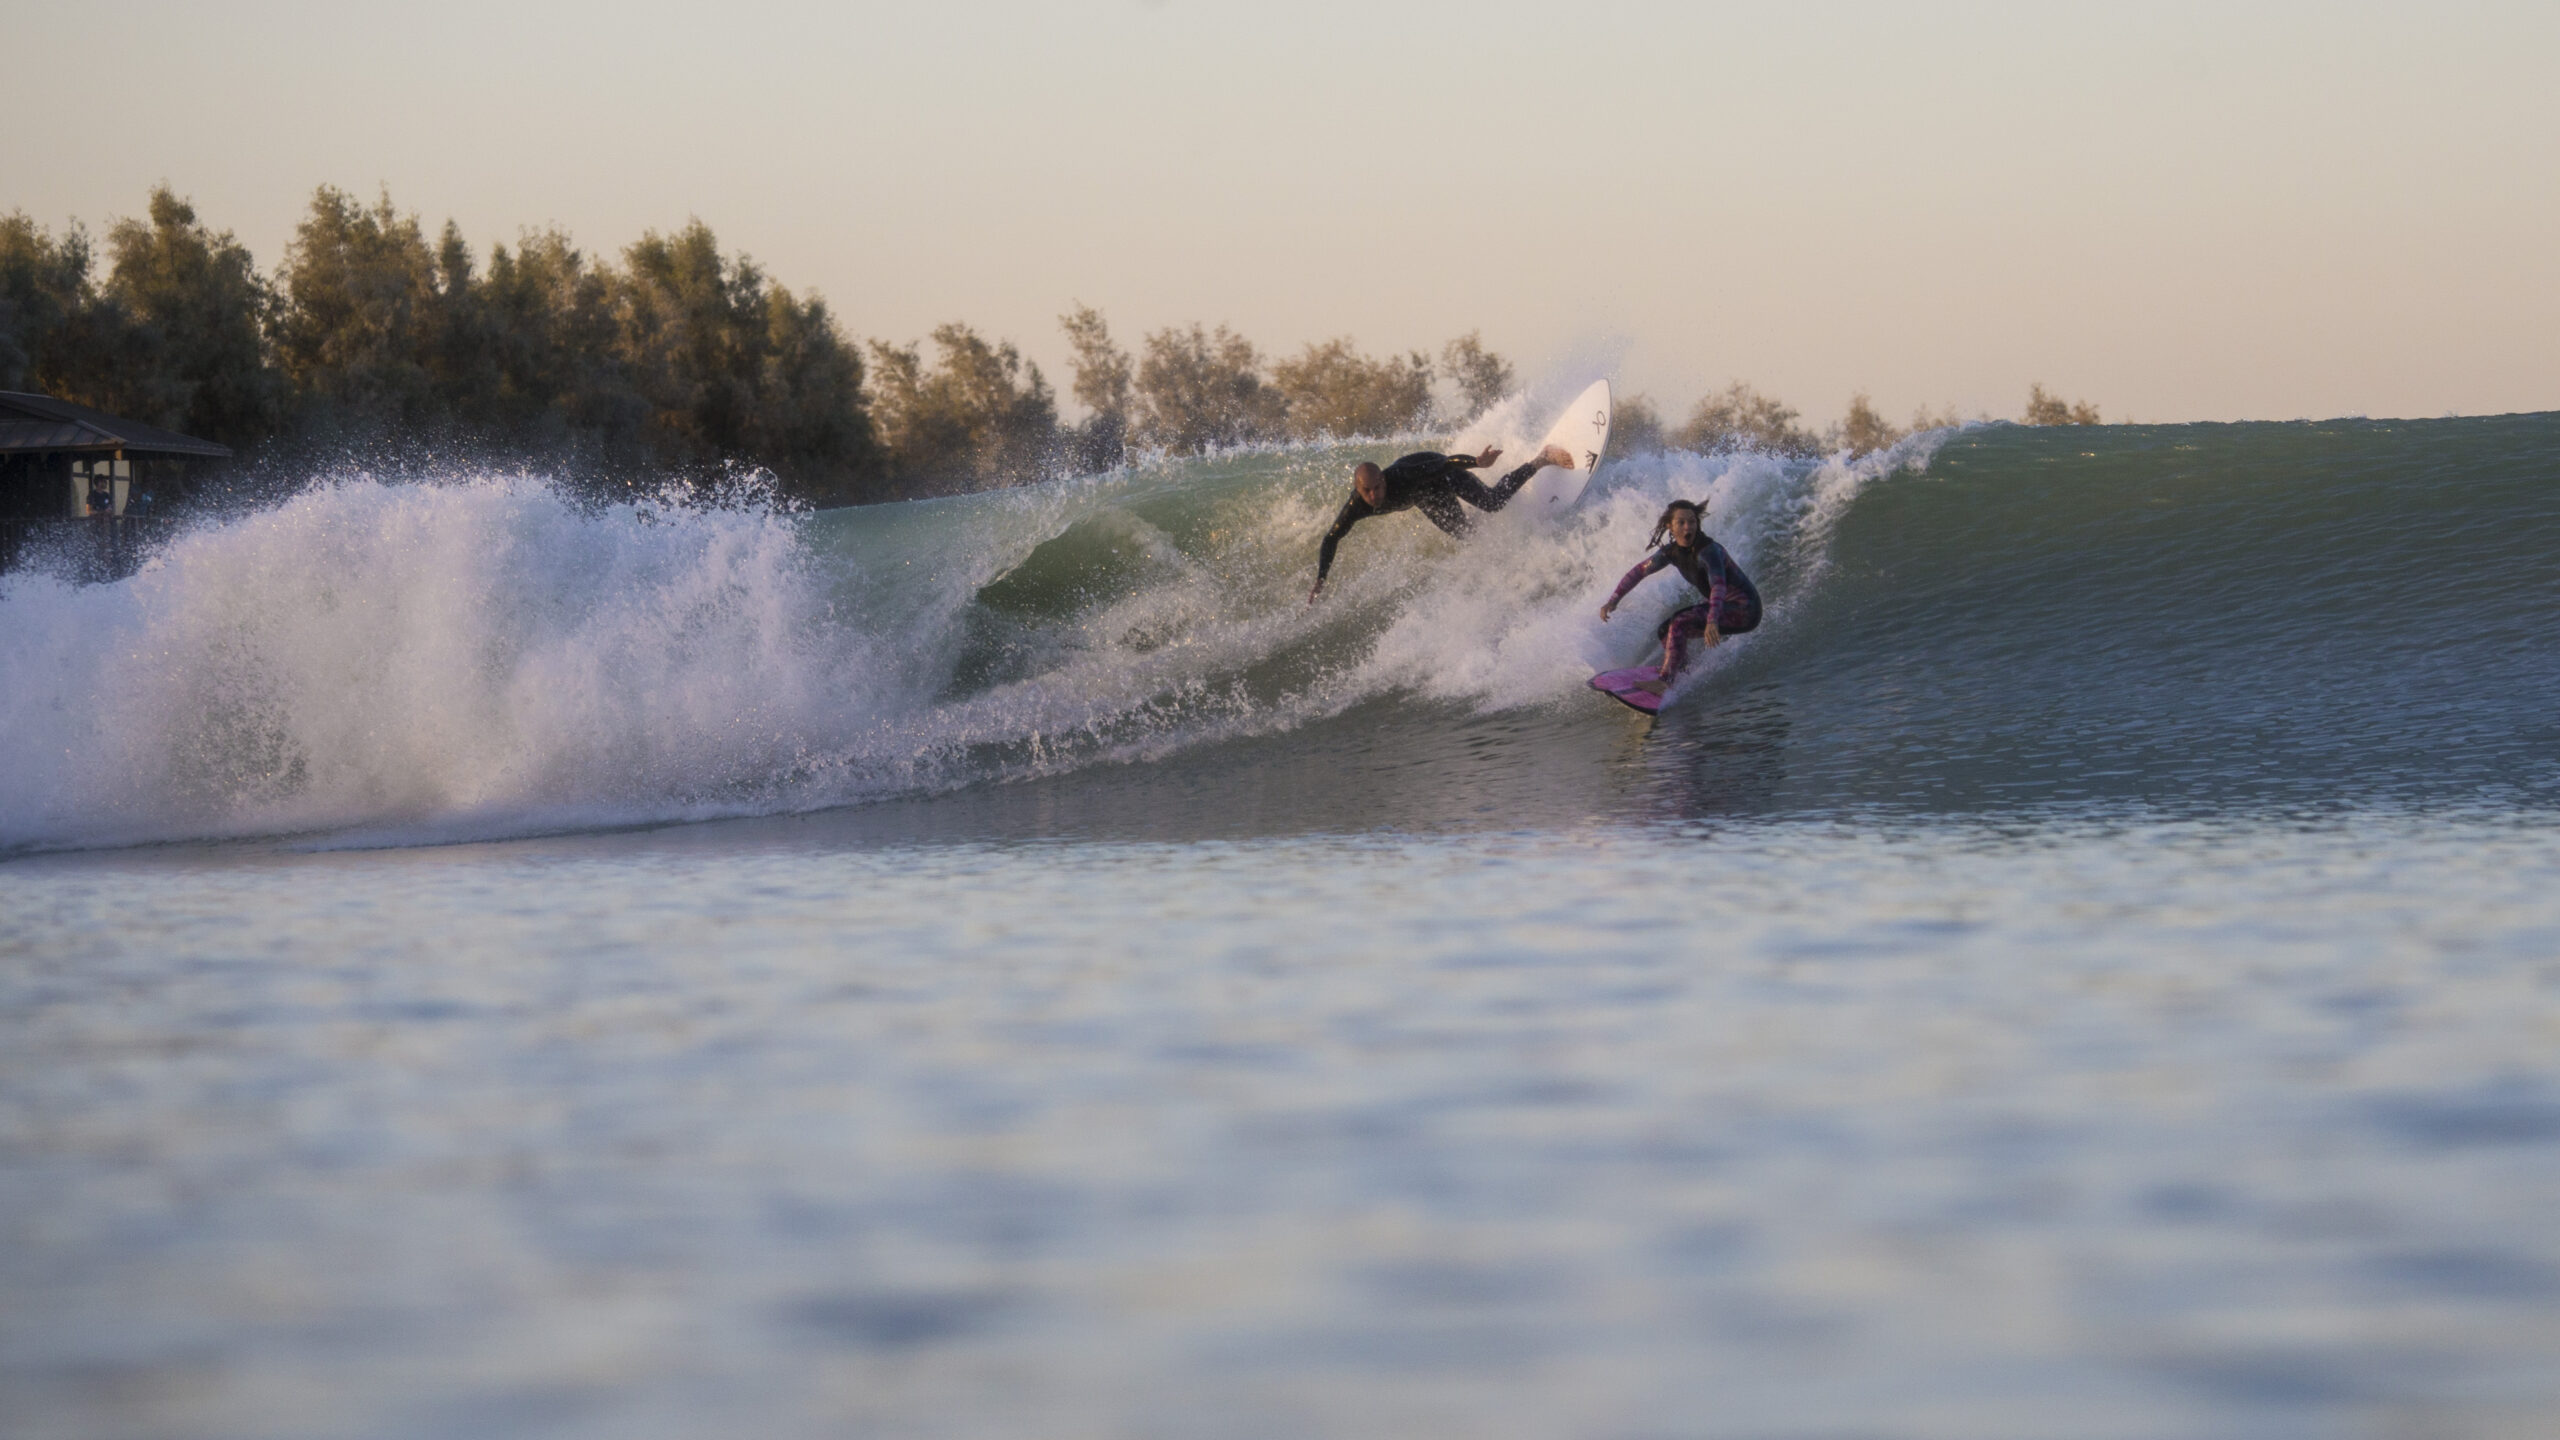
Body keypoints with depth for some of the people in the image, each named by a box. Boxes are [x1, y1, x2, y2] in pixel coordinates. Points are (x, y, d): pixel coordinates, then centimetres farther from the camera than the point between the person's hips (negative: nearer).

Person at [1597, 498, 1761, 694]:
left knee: (1678, 625, -23)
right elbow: (1638, 571, 10)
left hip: (1744, 610, -8)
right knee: (1667, 629, 9)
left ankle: (1666, 682, -28)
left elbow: (1718, 586, -40)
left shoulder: (1708, 551, -25)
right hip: (1725, 607, 8)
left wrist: (1712, 622, -56)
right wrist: (1613, 601, 1)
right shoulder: (1672, 552, -1)